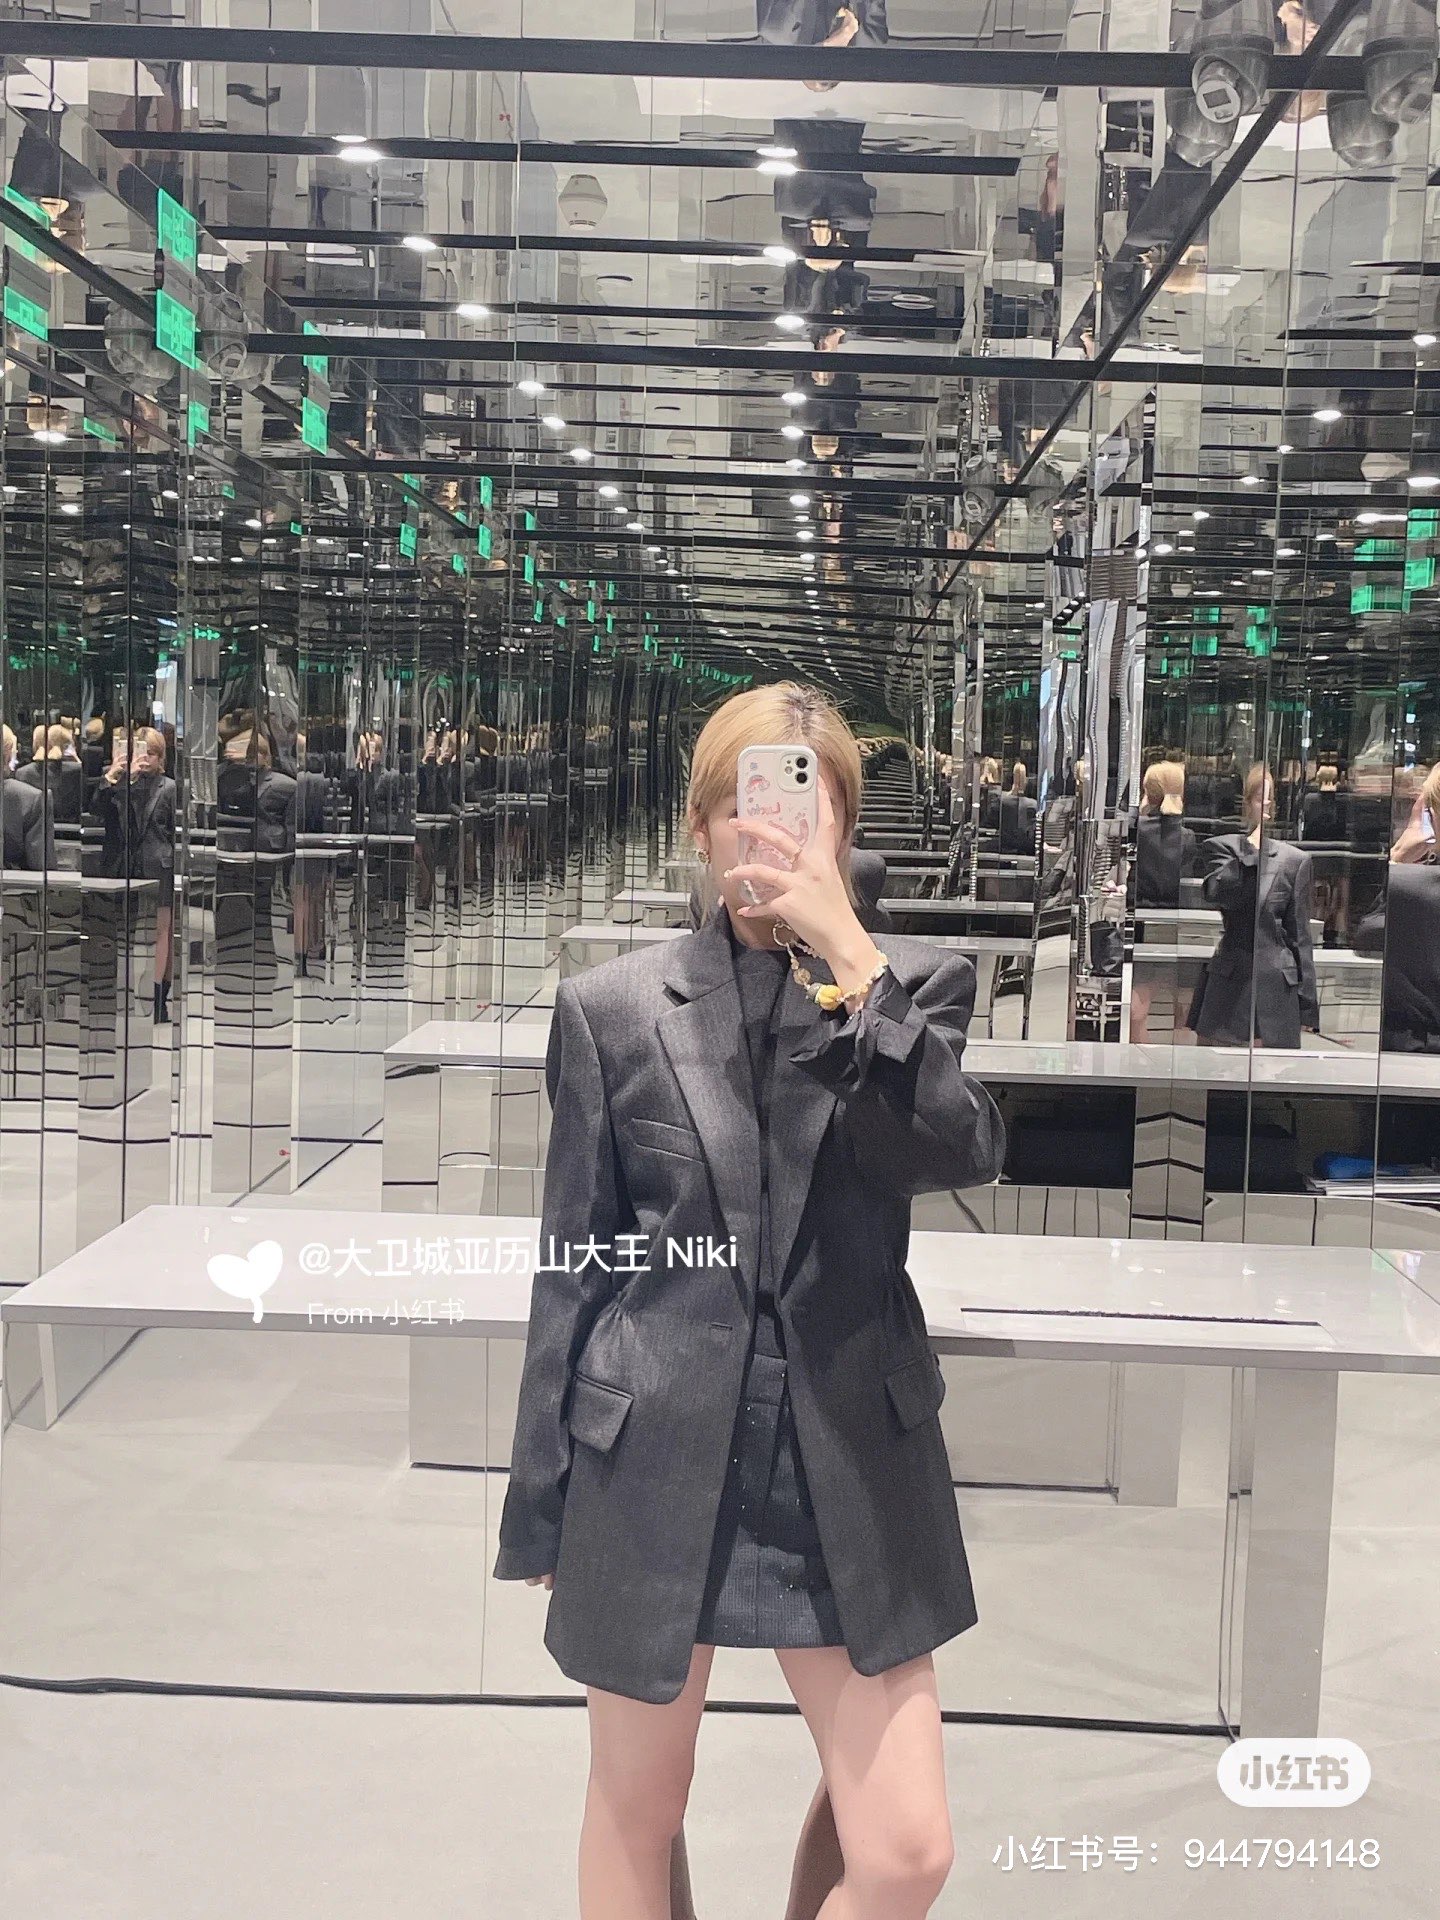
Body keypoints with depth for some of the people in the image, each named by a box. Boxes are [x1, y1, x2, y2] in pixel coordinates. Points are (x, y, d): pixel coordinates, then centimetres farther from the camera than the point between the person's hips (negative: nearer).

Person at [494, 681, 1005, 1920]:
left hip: (851, 1465, 1)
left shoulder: (917, 985, 1)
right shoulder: (615, 1008, -3)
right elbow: (572, 1267, 2)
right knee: (637, 1818, 16)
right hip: (654, 1460, 0)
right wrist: (544, 1508, 5)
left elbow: (967, 1153, -19)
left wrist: (850, 954, -26)